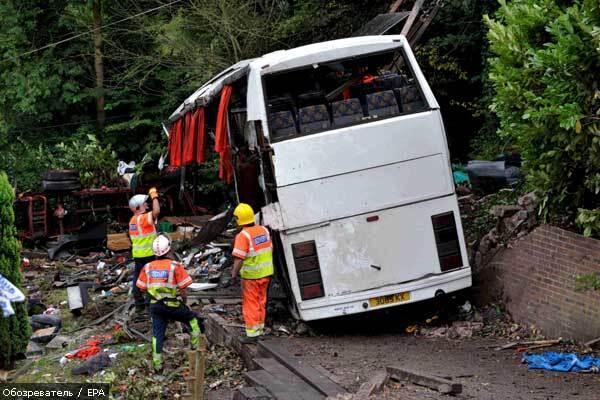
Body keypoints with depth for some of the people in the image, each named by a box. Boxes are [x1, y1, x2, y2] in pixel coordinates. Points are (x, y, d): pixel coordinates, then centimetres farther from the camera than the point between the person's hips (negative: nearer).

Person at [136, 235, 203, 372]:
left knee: (157, 334, 9)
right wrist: (184, 303, 7)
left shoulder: (147, 267, 0)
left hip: (155, 306, 4)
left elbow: (143, 288, 6)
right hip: (172, 305, -3)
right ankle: (196, 346, 22)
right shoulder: (175, 266, -12)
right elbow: (183, 289, -10)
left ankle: (157, 364, 10)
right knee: (193, 319, 20)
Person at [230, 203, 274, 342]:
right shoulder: (264, 230, 1)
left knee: (250, 303, 4)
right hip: (266, 273, 6)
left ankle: (252, 333, 4)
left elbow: (239, 258, -26)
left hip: (251, 275, -6)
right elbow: (270, 250, 11)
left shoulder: (243, 235, -21)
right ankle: (260, 328, 30)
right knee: (261, 300, 20)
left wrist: (234, 273, -17)